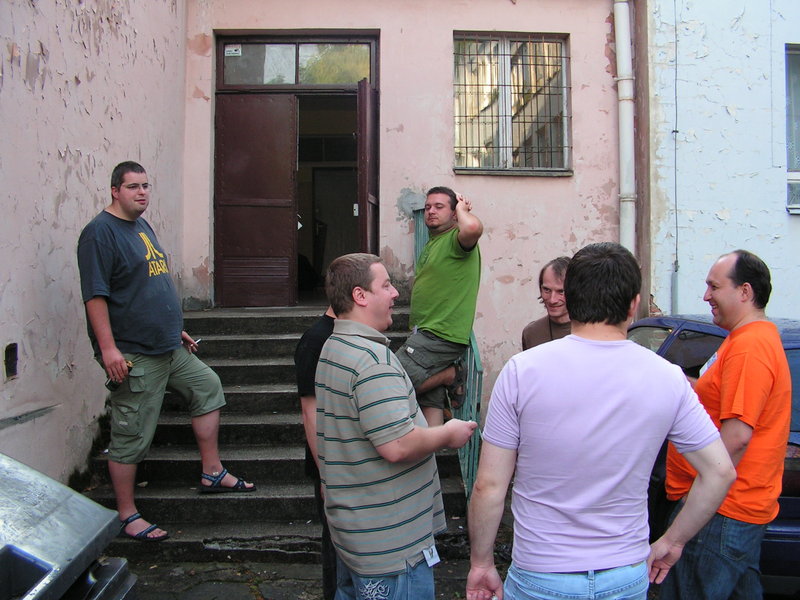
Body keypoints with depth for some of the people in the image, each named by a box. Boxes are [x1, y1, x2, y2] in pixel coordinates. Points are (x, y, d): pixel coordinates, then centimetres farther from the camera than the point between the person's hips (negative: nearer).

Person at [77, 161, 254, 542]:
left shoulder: (142, 226, 15)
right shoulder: (100, 232, -13)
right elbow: (95, 295, -20)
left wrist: (176, 329, 23)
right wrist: (108, 348, -25)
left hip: (169, 349, 10)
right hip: (132, 356, -10)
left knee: (208, 387, 16)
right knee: (131, 436, -1)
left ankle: (212, 473, 25)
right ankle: (126, 515, 15)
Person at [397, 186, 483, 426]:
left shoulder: (456, 240, -10)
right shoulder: (431, 245, 21)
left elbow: (474, 227, -35)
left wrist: (462, 208, -13)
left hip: (441, 335, -9)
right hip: (426, 334, 9)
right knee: (430, 402, 10)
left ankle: (450, 374, -1)